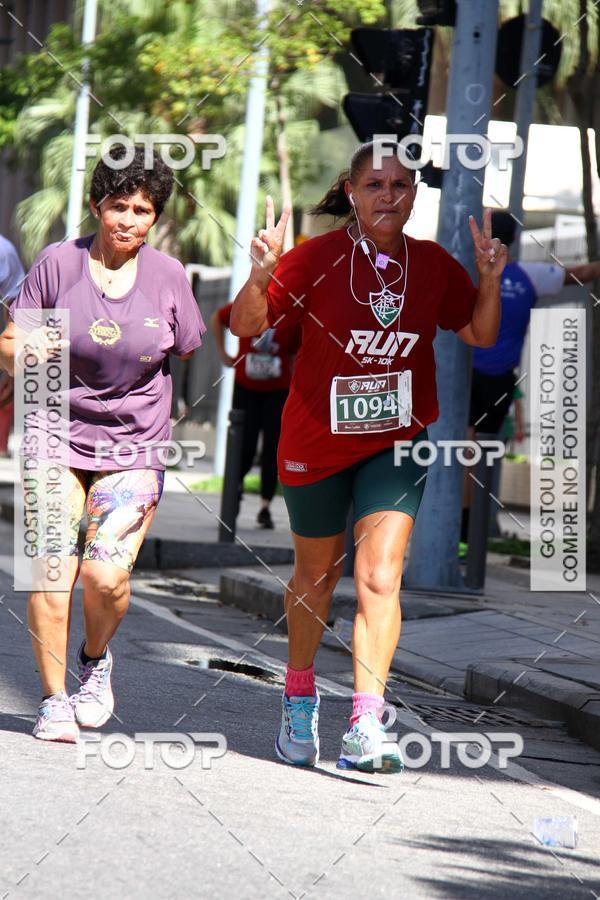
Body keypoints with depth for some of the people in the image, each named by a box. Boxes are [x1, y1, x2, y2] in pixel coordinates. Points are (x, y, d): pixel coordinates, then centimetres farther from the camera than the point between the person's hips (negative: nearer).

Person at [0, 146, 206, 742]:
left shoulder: (168, 276, 1)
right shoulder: (58, 263, -2)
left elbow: (193, 356, 15)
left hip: (134, 446, 0)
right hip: (57, 434, 0)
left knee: (106, 574, -14)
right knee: (51, 572, -9)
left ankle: (95, 659, 18)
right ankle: (53, 698, 8)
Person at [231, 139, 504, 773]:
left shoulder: (433, 264, -3)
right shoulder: (317, 257, -13)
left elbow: (480, 335, 9)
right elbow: (245, 327, -13)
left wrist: (490, 280, -9)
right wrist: (260, 275, -32)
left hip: (397, 440, 1)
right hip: (316, 440, -1)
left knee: (379, 576, -15)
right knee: (316, 573, 16)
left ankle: (365, 727, -19)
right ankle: (299, 701, 38)